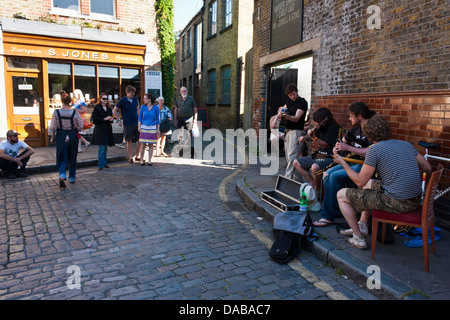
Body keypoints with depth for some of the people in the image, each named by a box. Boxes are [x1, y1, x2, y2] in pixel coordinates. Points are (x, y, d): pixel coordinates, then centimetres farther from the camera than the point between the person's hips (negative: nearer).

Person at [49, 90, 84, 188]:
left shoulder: (56, 112, -8)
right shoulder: (75, 112, -10)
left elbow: (53, 127, -6)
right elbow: (80, 127, -7)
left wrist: (52, 137, 7)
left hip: (61, 136, 0)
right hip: (72, 136, 0)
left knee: (62, 158, 7)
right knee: (72, 157, 15)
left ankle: (62, 176, -16)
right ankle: (72, 178, 24)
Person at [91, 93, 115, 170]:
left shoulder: (109, 109, 15)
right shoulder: (97, 107, -3)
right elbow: (94, 118, -12)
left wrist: (111, 119, -2)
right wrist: (104, 119, -17)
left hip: (107, 130, 6)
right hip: (100, 130, -6)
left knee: (105, 148, 12)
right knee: (102, 148, -10)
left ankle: (104, 163, 22)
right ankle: (100, 165, -4)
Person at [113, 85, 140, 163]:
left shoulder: (135, 99, 8)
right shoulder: (122, 101, -5)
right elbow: (114, 111, 1)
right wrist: (119, 120, -5)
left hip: (136, 123, 4)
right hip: (127, 124, -4)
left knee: (139, 139, 3)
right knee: (129, 141, 2)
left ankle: (137, 156, 16)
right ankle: (130, 157, 11)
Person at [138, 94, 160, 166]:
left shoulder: (156, 107, 1)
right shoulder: (143, 107, 4)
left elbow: (157, 119, 5)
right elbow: (140, 117, 7)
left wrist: (158, 129, 4)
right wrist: (139, 126, -3)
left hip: (152, 128, 0)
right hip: (144, 128, 1)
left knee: (151, 145, 4)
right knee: (143, 145, 0)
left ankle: (149, 160, 11)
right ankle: (141, 160, 9)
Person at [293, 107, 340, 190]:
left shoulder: (332, 128, -15)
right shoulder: (321, 128, 9)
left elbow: (325, 145, -18)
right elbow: (312, 138, 25)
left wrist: (314, 137, -27)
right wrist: (305, 137, 5)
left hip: (330, 157, -10)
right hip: (319, 155, 10)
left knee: (314, 167, -39)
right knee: (296, 163, 8)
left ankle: (317, 189, -14)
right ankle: (312, 182, 2)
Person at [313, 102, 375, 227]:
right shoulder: (356, 129, 15)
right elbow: (343, 141, 29)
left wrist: (348, 148, -24)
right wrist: (337, 147, 5)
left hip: (364, 166, -10)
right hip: (352, 162, 10)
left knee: (335, 176, -26)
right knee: (327, 174, -6)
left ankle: (329, 216, -18)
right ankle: (337, 209, 3)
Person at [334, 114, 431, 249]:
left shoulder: (374, 150, -12)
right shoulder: (407, 144, 8)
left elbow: (360, 182, -9)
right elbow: (428, 168, 16)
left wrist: (342, 162, 2)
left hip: (395, 203, -8)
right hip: (416, 201, 8)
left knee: (341, 195, 6)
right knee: (369, 183, 33)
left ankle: (358, 237, 11)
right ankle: (362, 226, 38)